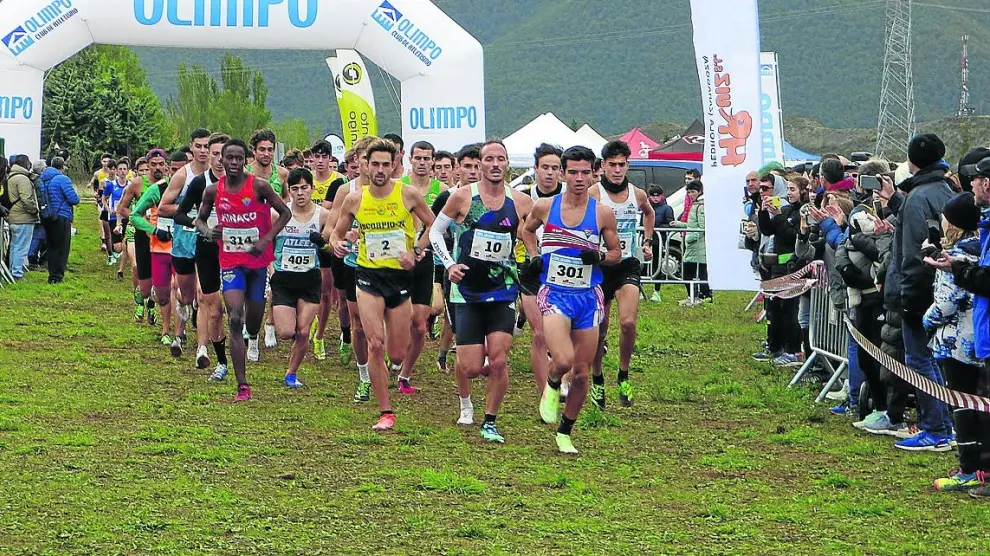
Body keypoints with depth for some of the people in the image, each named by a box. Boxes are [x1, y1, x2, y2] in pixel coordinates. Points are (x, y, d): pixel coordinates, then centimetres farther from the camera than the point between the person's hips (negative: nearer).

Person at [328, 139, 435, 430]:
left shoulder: (408, 195, -5)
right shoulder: (354, 199, -1)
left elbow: (434, 227, 5)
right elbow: (336, 232, 12)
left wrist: (417, 253, -9)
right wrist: (336, 242, -11)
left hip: (400, 276, 0)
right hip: (369, 276, 0)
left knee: (397, 355, 4)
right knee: (376, 345, -16)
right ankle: (386, 413, -8)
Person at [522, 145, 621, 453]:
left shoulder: (603, 214, -2)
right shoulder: (544, 207, -1)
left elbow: (616, 253, 9)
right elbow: (527, 229, 20)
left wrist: (599, 257, -12)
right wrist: (534, 256, 4)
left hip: (588, 297, 2)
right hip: (555, 295, -1)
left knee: (581, 373, 5)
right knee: (562, 361, -24)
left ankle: (565, 432, 24)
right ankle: (552, 386, 13)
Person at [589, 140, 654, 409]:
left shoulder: (638, 194, 3)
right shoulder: (593, 195, -11)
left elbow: (649, 213, 26)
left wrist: (647, 242, 19)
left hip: (628, 265, 2)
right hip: (600, 265, -2)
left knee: (628, 322, -17)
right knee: (599, 330, 4)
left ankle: (624, 376, 3)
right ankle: (597, 380, 25)